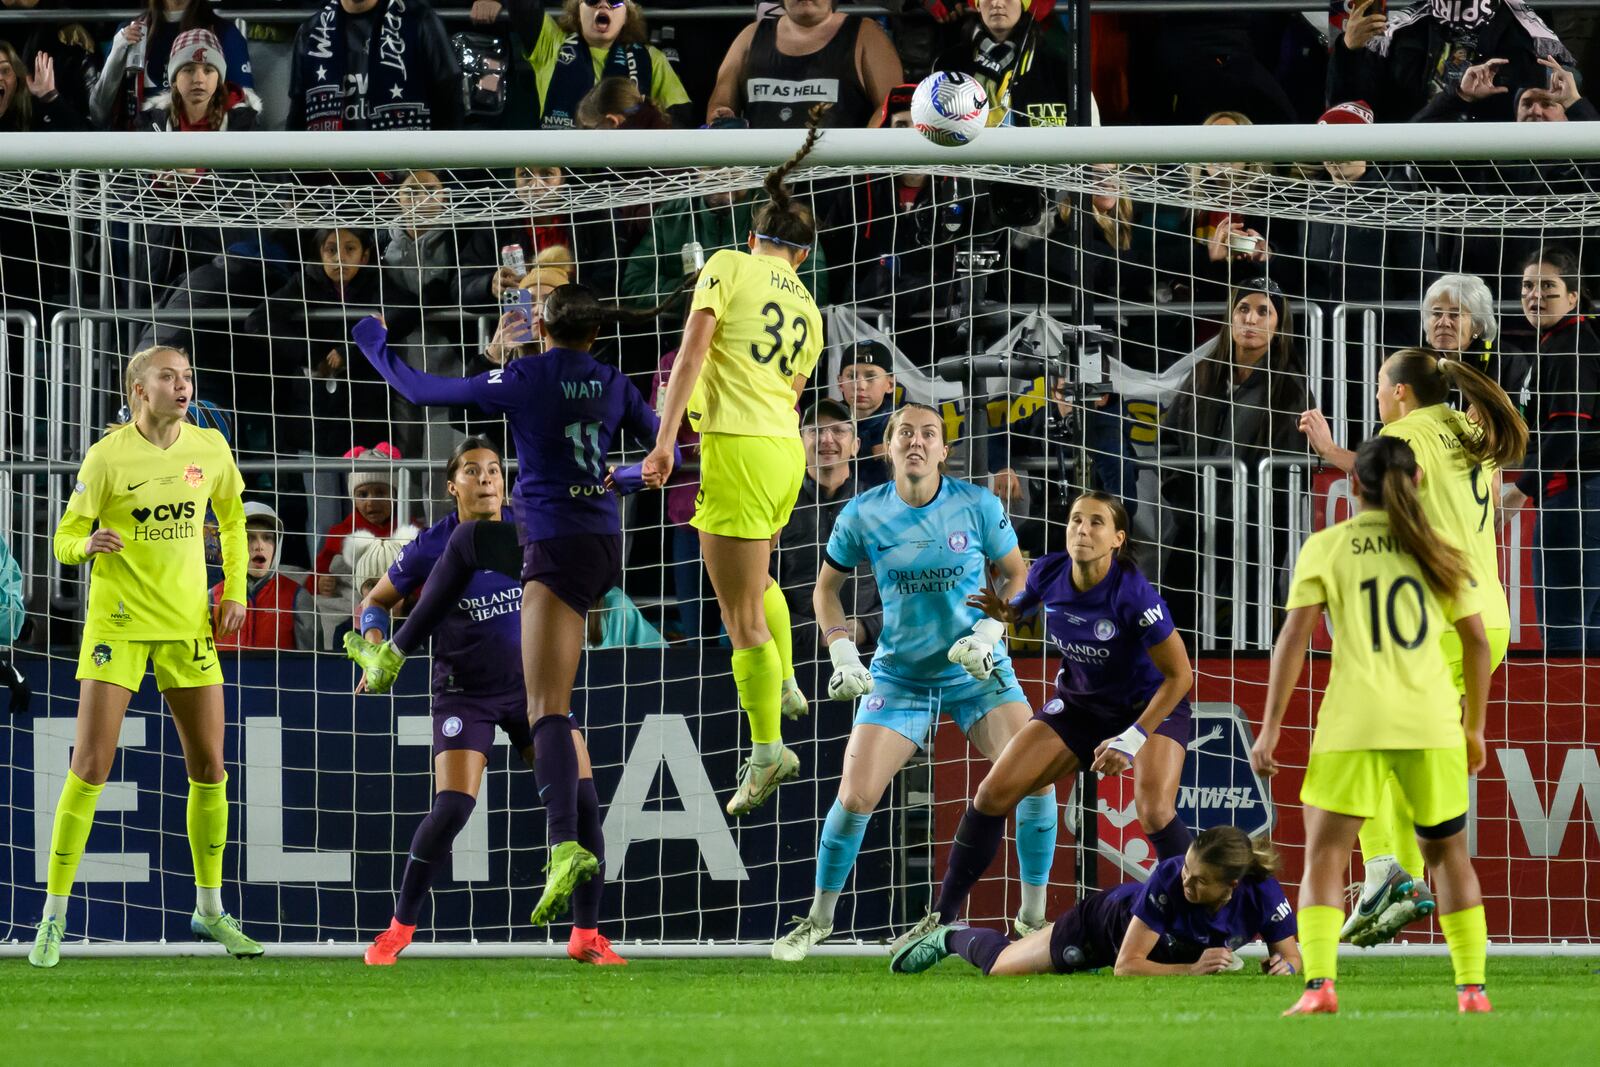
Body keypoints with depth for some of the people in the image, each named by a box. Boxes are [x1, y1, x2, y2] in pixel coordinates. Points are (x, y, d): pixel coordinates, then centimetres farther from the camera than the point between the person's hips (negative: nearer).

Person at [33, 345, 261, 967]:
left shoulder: (209, 449, 1)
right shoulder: (107, 456, -10)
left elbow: (231, 519, 19)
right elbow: (66, 539, -5)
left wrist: (234, 591, 9)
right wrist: (90, 544, -28)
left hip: (188, 625, 4)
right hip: (117, 623, -4)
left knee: (209, 768, 6)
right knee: (91, 768, -9)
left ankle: (209, 910, 22)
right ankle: (53, 917, -2)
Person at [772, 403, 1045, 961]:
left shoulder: (978, 505, -9)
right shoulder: (863, 515, -7)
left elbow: (1016, 575, 3)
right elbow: (827, 586, 8)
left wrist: (989, 631, -13)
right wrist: (841, 652, -5)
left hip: (975, 669, 0)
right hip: (898, 675, 0)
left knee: (1036, 778, -16)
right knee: (856, 796, -10)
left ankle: (1033, 914, 0)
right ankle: (820, 916, 13)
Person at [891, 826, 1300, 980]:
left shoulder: (1262, 894, -36)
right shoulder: (1169, 879, -44)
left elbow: (1291, 956, -19)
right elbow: (1126, 966, -38)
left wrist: (1283, 965, -42)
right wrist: (1192, 969, -49)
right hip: (1106, 920, -3)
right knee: (997, 965, 17)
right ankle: (951, 939, 48)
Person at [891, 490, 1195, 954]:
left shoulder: (1133, 594, -31)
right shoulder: (1049, 573, -15)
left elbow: (1179, 674, -23)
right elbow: (1019, 607, 11)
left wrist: (1132, 741, -26)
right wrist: (1001, 612, -13)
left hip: (1151, 705, -5)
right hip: (1080, 702, 5)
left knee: (1153, 812, -30)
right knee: (993, 794, -5)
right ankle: (942, 916, 7)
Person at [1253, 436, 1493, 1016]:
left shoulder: (1326, 548, 4)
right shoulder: (1438, 549, 10)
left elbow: (1295, 636, -4)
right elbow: (1476, 641, 11)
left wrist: (1271, 728, -2)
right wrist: (1475, 728, 20)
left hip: (1354, 722, -2)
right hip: (1432, 720, 2)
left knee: (1324, 856, 2)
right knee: (1447, 850, 18)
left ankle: (1319, 985, -16)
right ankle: (1472, 988, 13)